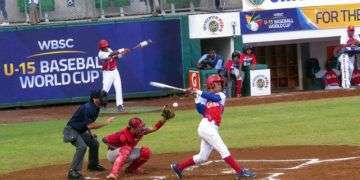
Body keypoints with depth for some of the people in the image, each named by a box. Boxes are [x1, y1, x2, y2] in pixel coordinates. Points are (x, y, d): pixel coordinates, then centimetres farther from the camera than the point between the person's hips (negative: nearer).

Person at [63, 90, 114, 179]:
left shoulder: (96, 108, 4)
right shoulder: (88, 108, -27)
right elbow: (89, 125, -32)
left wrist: (90, 134, 6)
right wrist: (106, 123, -27)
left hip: (80, 131, 10)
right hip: (71, 130, -10)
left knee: (94, 143, 18)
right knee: (82, 146, -28)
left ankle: (93, 165, 37)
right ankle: (73, 172, -28)